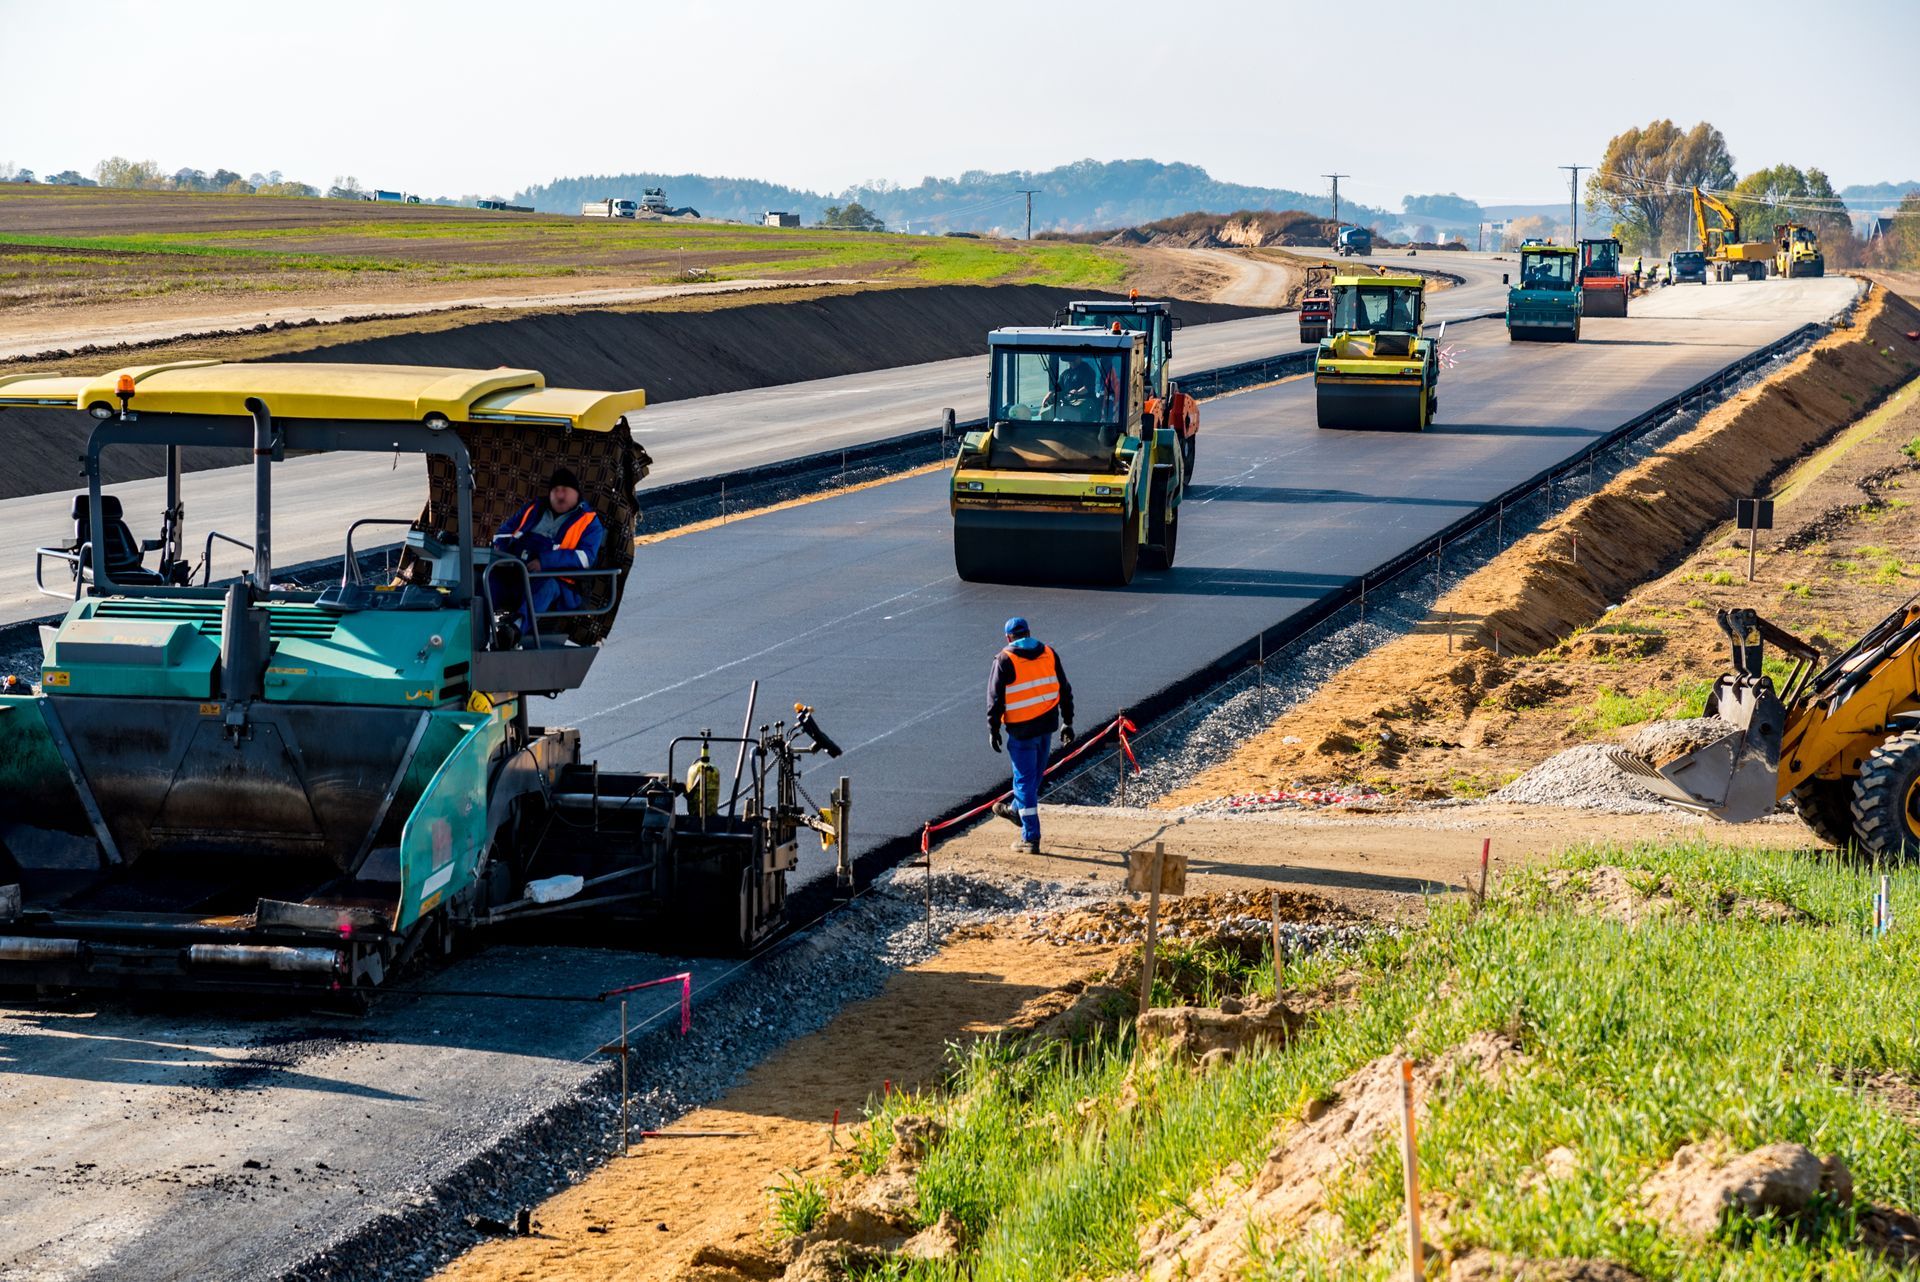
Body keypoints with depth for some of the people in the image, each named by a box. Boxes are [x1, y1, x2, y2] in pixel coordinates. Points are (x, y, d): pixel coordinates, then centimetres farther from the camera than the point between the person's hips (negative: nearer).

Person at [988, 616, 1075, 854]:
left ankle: (1030, 839, 0)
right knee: (1035, 773, 23)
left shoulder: (1004, 661, -10)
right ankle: (1017, 811, 47)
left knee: (1025, 780, 0)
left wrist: (993, 730, 0)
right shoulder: (1049, 655, 4)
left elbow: (995, 699, -9)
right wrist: (1067, 723, 16)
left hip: (1022, 729, -5)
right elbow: (1065, 691, 9)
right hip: (1048, 723, 5)